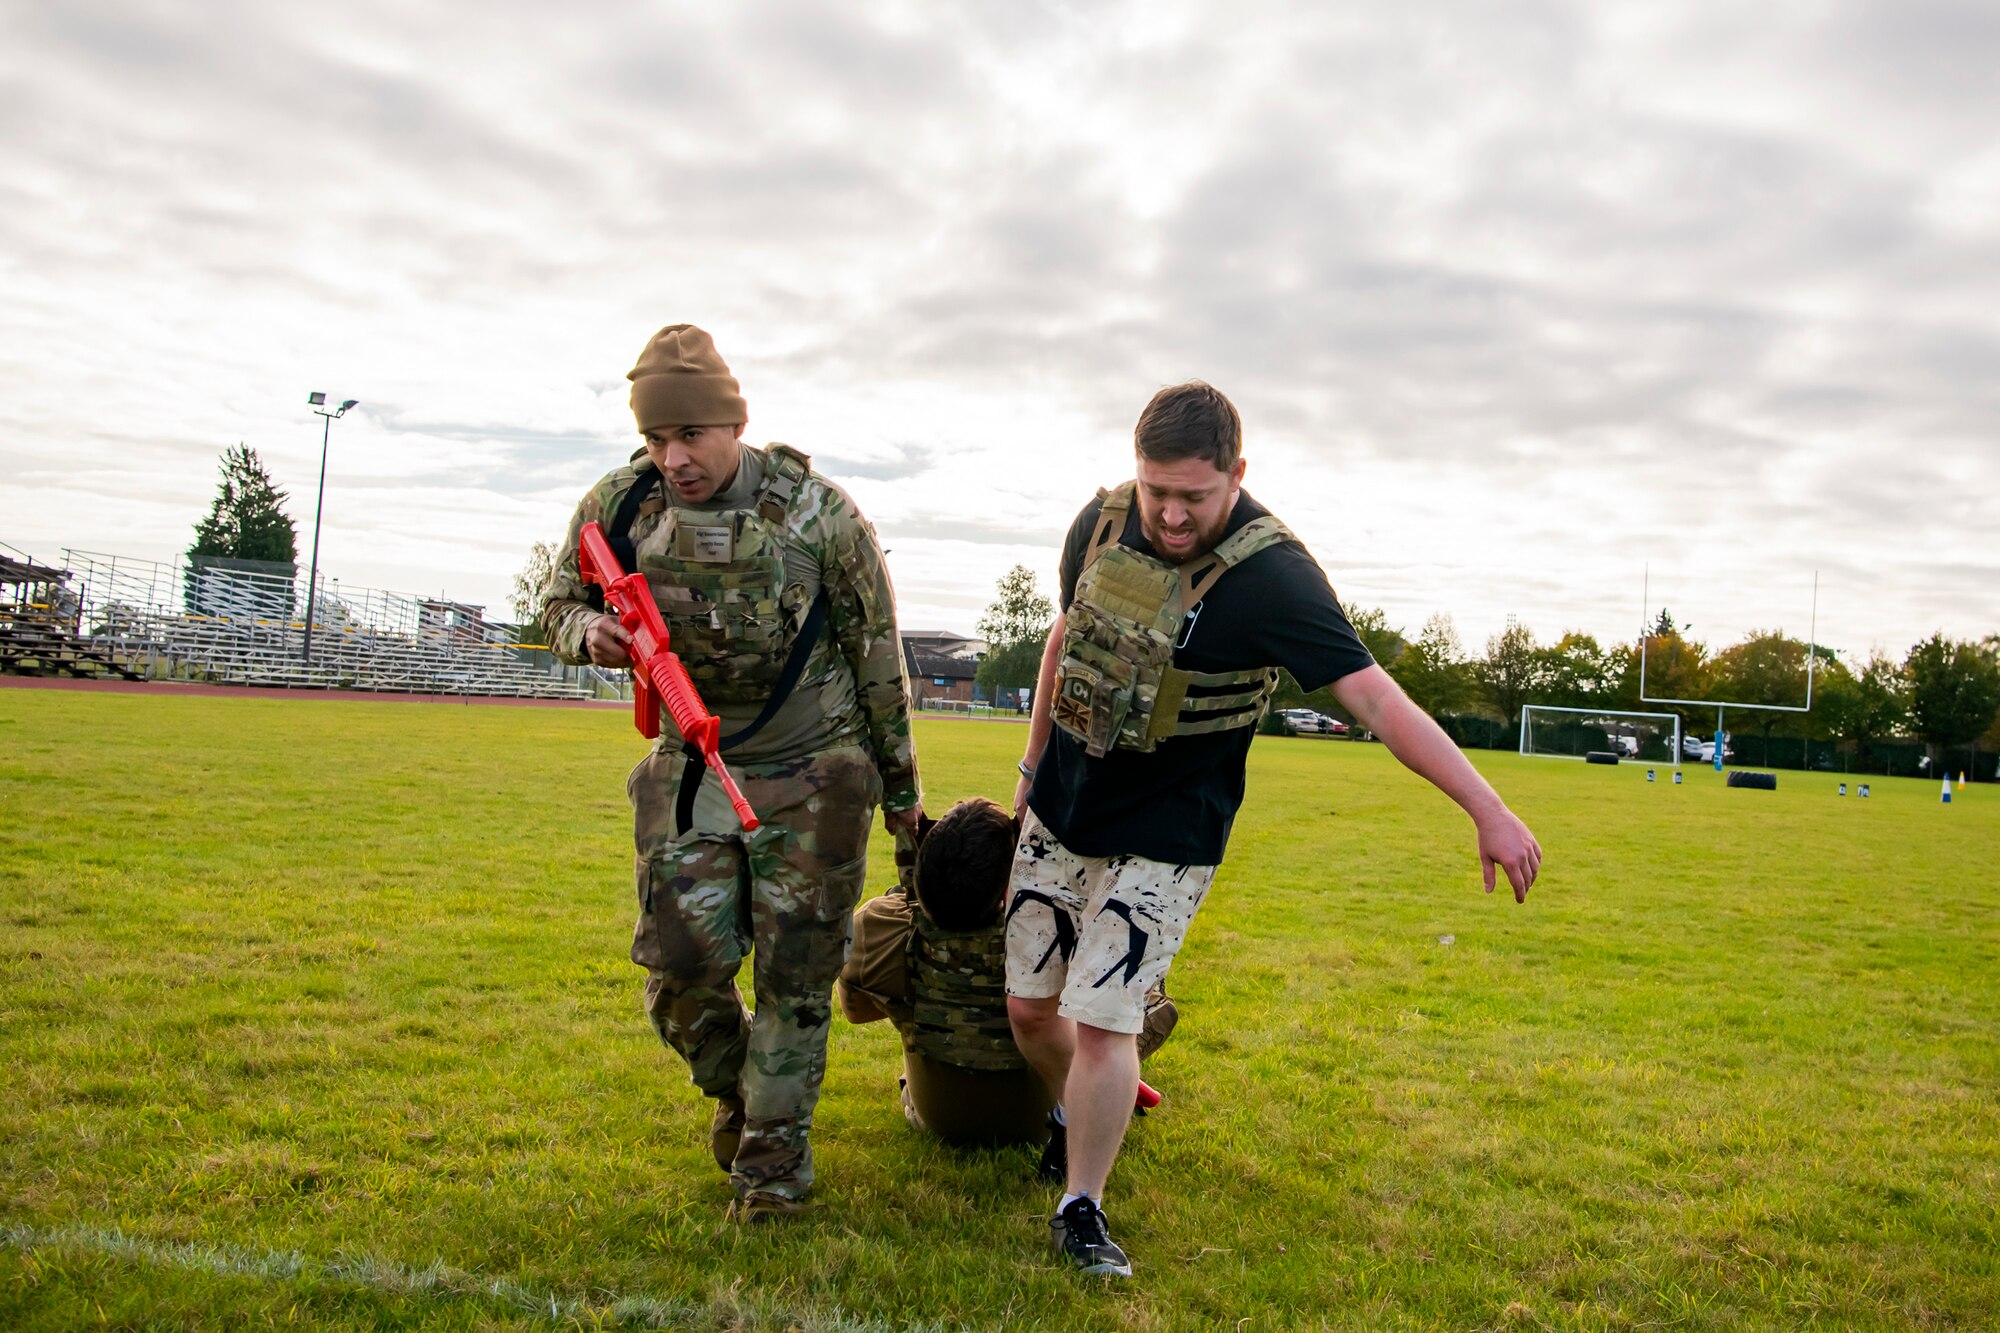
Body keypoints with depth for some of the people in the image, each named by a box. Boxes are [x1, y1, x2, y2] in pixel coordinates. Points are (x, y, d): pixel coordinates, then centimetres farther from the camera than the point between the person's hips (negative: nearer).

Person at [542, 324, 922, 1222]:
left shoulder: (817, 512, -15)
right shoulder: (618, 506, -9)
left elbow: (876, 653, -5)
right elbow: (559, 606, 8)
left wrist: (899, 787, 2)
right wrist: (592, 634, -19)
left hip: (811, 772, -2)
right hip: (691, 768, 2)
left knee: (795, 974, 2)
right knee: (682, 961, -3)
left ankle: (773, 1160, 19)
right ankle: (733, 1088, 29)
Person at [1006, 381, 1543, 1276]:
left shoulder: (1269, 573, -23)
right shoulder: (1103, 520, -6)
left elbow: (1376, 699, -26)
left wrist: (1487, 810, -31)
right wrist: (1032, 765, 19)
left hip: (1163, 838, -5)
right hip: (1060, 809, 5)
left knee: (1100, 1018, -9)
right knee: (1029, 1005, 12)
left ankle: (1082, 1209, 13)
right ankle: (1080, 1123, 42)